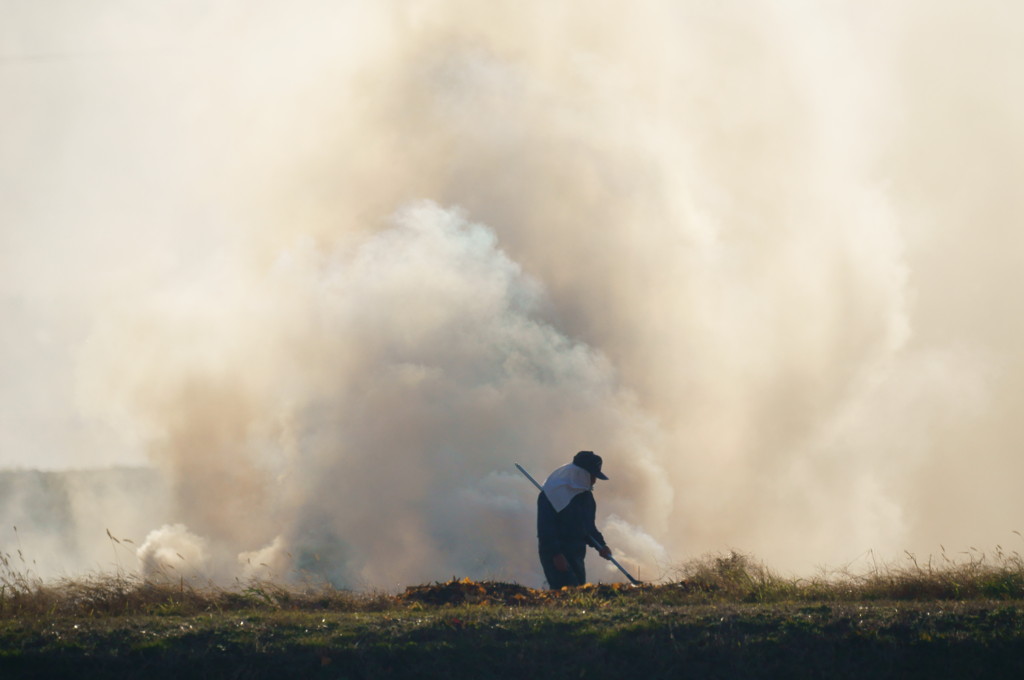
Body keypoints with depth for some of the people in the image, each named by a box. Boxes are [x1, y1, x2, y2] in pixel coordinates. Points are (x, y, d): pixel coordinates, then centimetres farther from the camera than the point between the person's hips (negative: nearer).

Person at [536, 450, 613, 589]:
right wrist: (556, 554, -22)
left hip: (576, 554, 8)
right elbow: (545, 528, -16)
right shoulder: (552, 494, -11)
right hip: (555, 554, -8)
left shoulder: (586, 495, 15)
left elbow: (588, 525, 23)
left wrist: (600, 546, 6)